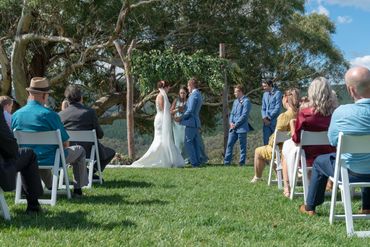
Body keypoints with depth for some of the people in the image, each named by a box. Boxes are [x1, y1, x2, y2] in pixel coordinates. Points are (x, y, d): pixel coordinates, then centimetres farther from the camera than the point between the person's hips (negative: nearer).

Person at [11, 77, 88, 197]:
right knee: (80, 151, 19)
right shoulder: (49, 114, -18)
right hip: (50, 160, -6)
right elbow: (65, 143, -10)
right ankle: (77, 189, 21)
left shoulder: (16, 115, -4)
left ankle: (51, 187, 45)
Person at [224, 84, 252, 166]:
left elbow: (244, 115, -15)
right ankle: (227, 162, 7)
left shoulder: (246, 101, -8)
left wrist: (236, 124, -14)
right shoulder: (235, 101, 17)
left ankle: (242, 162, 7)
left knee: (242, 146, 1)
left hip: (241, 128, -8)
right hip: (233, 128, 8)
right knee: (229, 144, 4)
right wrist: (231, 122, 0)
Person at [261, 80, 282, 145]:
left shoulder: (277, 93, -5)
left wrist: (269, 117, -10)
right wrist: (264, 117, -2)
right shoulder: (265, 94, 15)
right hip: (266, 122, 6)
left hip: (274, 121, -6)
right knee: (266, 141, 6)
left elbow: (277, 108, -11)